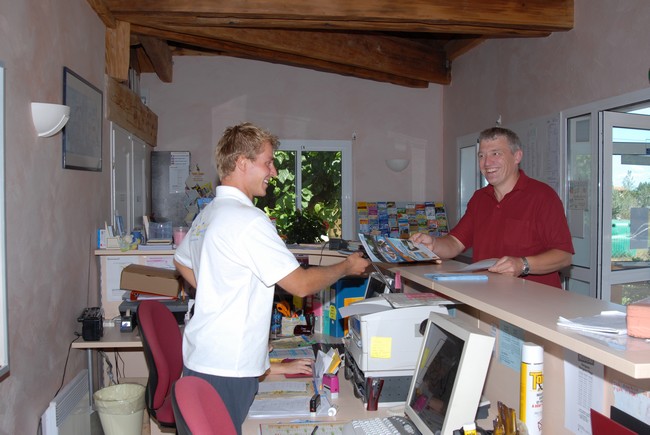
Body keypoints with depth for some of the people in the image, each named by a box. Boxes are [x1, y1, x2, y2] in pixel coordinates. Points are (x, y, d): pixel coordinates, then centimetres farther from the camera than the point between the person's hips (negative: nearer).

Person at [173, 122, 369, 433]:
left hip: (200, 357, 10)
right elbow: (301, 284, -19)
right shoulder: (248, 220, -21)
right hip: (225, 369, -9)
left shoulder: (207, 213, 10)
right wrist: (347, 267, -3)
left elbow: (181, 261, 27)